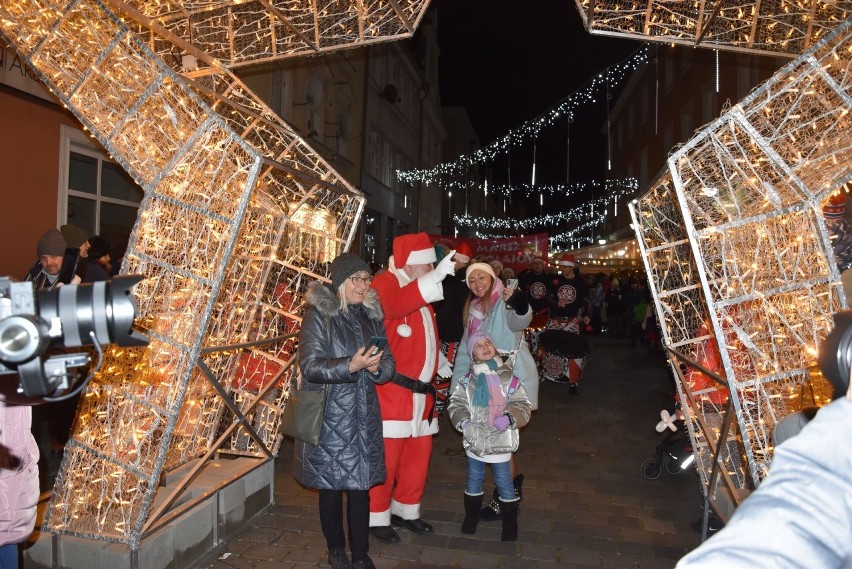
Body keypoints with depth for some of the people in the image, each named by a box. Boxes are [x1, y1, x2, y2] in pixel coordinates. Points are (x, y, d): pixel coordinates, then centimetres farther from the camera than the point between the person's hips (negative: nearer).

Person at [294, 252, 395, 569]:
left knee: (361, 487, 8)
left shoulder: (372, 316, 8)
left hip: (364, 416, 4)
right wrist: (351, 365, -27)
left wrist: (376, 367, -14)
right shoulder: (318, 315, -7)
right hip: (329, 418, -3)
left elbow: (389, 365, 9)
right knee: (331, 488, 9)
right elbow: (310, 366, -14)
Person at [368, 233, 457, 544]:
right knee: (386, 456, 1)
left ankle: (406, 511, 33)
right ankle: (377, 517, 18)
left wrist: (438, 361, 14)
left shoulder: (420, 289, 17)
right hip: (392, 390, -9)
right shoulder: (386, 283, -10)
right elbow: (395, 304, -35)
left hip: (421, 391, 9)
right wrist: (437, 276, -43)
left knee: (418, 453, 16)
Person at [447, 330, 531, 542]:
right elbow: (455, 403, 2)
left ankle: (510, 524, 25)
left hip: (500, 441, -2)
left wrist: (510, 417, -23)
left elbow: (523, 406, -6)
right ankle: (471, 517, 36)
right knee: (474, 479, 18)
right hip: (474, 439, 3)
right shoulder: (467, 381, 0)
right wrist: (461, 420, -15)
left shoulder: (509, 379, -7)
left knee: (504, 482, 8)